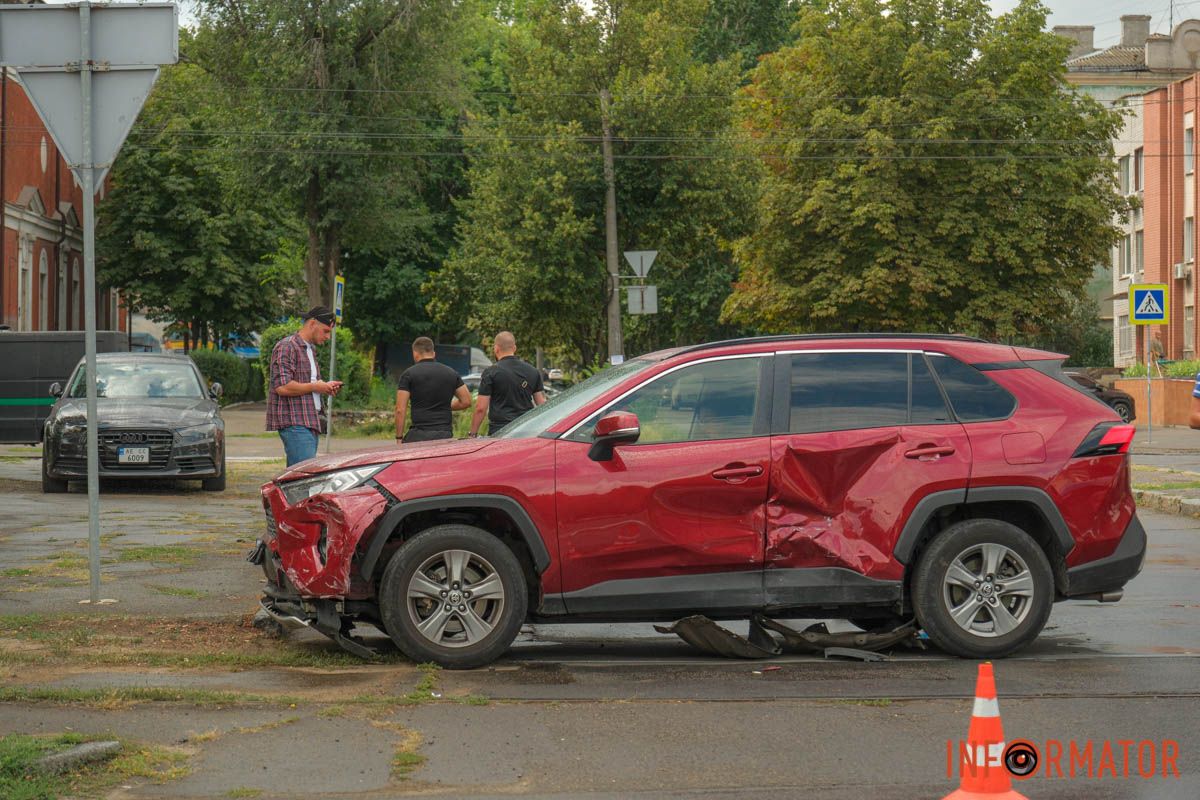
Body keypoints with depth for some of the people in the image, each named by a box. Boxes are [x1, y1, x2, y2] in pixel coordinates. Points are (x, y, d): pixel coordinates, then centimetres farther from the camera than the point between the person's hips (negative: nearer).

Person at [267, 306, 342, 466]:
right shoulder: (286, 347, -8)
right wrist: (314, 387, -11)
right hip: (294, 423, -10)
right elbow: (282, 386, -19)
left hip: (311, 423, 10)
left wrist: (325, 387, 14)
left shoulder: (310, 350, 23)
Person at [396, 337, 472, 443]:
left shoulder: (409, 374, 1)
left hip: (419, 435, -3)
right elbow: (466, 402, 14)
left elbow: (400, 410, -4)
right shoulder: (451, 373, 11)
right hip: (445, 435, 3)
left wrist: (399, 437, 1)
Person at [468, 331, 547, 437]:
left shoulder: (491, 372, -5)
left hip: (499, 430, -5)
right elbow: (542, 404, 10)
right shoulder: (533, 371, 10)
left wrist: (473, 433, 0)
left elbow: (481, 408, -7)